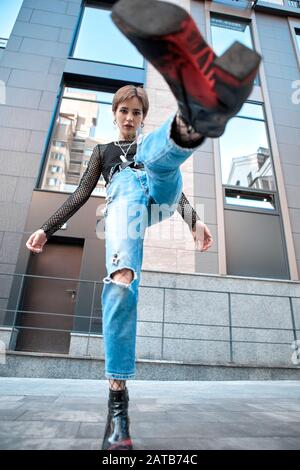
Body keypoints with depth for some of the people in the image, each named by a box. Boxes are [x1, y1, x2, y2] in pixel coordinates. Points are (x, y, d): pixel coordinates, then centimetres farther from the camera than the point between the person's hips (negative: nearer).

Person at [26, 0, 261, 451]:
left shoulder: (151, 142, 34)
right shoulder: (104, 151, 33)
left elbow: (177, 188, 24)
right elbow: (80, 195, 24)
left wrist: (196, 221, 6)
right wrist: (46, 229, 14)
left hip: (159, 190, 2)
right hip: (124, 199, -1)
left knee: (158, 152, -34)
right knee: (120, 286, -32)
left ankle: (197, 114, -68)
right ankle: (118, 395, -31)